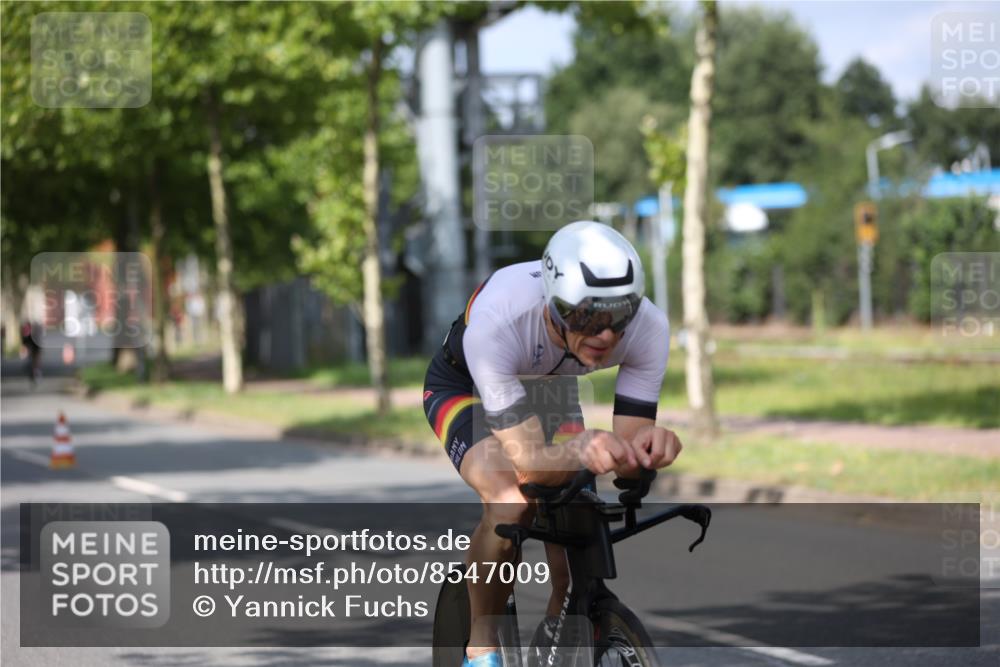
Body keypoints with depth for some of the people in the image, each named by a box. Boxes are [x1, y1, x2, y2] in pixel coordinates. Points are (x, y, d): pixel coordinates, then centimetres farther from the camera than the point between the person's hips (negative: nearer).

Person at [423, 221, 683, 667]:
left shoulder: (648, 327, -33)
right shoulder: (496, 322, -43)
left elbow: (623, 453, -29)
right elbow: (529, 463, -42)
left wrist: (646, 446, -53)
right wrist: (580, 448, -64)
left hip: (548, 389, 4)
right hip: (466, 388, -4)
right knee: (511, 505, -32)